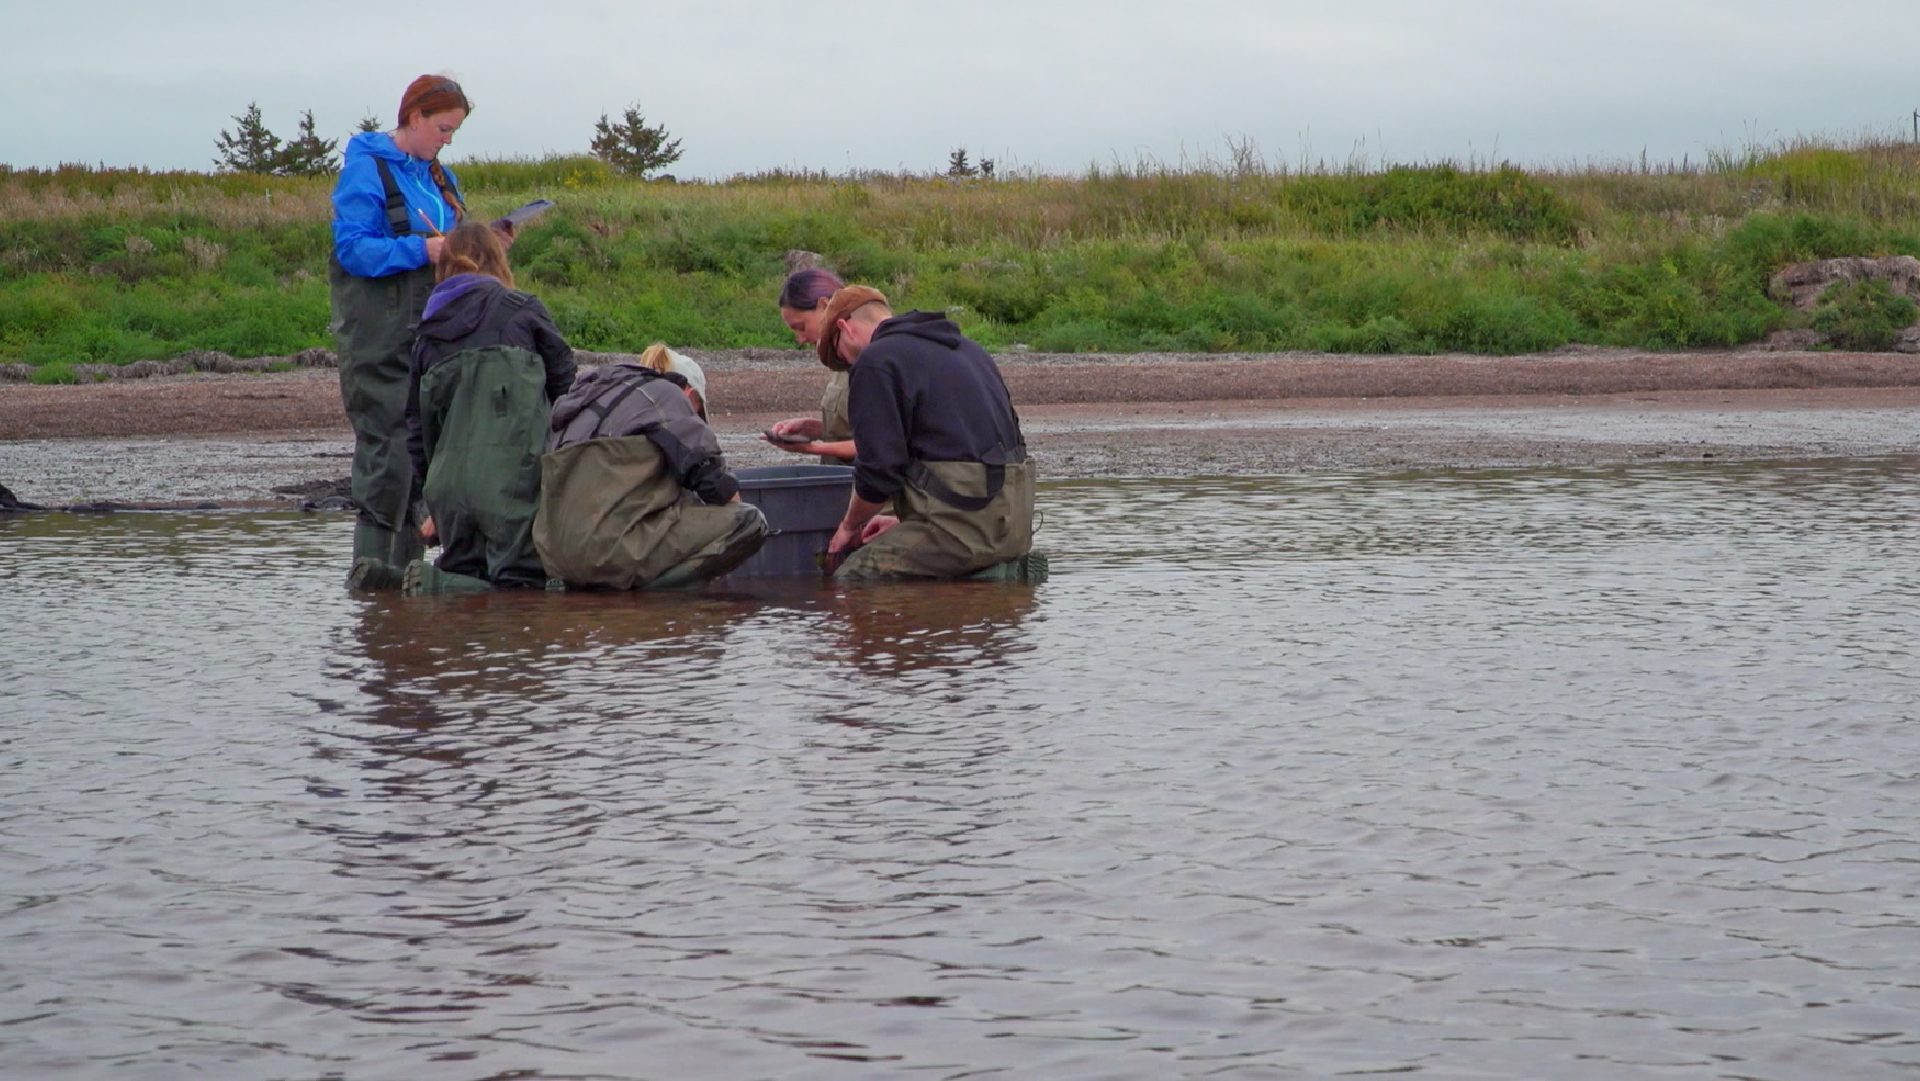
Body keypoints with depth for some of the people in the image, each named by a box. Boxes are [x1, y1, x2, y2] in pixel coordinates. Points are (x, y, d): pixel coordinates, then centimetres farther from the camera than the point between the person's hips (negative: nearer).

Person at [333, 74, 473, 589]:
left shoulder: (438, 176, 18)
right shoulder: (366, 169, -6)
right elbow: (352, 248, -15)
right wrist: (422, 250, -23)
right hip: (381, 339, -8)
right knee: (389, 443, -13)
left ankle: (406, 561, 10)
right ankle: (371, 561, -10)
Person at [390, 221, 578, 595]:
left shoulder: (427, 335, 16)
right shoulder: (523, 310, 6)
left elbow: (417, 425, 18)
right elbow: (566, 386, 9)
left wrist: (436, 502, 26)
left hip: (448, 486, 5)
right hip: (514, 477, -5)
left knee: (464, 575, 20)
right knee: (521, 586, -2)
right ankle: (427, 584, -25)